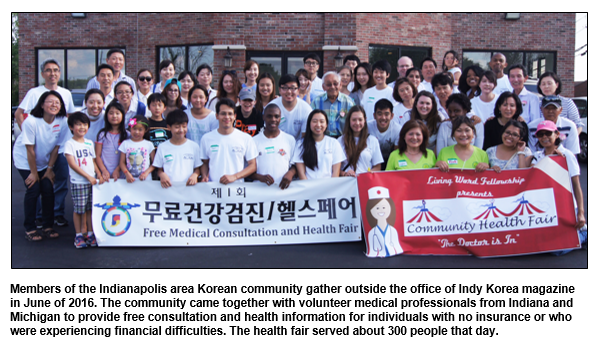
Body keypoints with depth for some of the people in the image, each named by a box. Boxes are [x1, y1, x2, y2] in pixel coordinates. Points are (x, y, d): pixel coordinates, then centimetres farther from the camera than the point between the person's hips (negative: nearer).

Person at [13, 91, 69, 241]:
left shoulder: (62, 122, -17)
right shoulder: (31, 122, -28)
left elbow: (56, 147, -7)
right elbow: (30, 150, -21)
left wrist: (50, 169, -5)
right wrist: (34, 172, -14)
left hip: (45, 161, 4)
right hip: (25, 160, -3)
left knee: (48, 189, -7)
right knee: (33, 189, -12)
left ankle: (48, 226, 7)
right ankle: (29, 229, 1)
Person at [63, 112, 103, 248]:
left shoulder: (89, 143, 13)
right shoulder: (70, 144, -4)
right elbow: (72, 163, -12)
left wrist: (99, 175, 2)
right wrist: (88, 176, -16)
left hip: (92, 181, 5)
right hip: (78, 182, -5)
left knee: (90, 208, 8)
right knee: (78, 209, 0)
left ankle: (90, 234, 17)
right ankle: (79, 236, 10)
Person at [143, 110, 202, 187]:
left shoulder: (194, 146, 12)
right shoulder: (162, 147, 12)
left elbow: (197, 169, 16)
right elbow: (159, 170, 16)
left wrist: (195, 175, -7)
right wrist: (162, 174, -7)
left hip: (188, 186, -1)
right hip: (169, 186, 2)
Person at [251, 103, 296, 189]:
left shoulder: (290, 139, 15)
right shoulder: (254, 141, 11)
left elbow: (295, 165, 15)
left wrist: (290, 173, -8)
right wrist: (259, 177, -12)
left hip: (283, 187, 1)